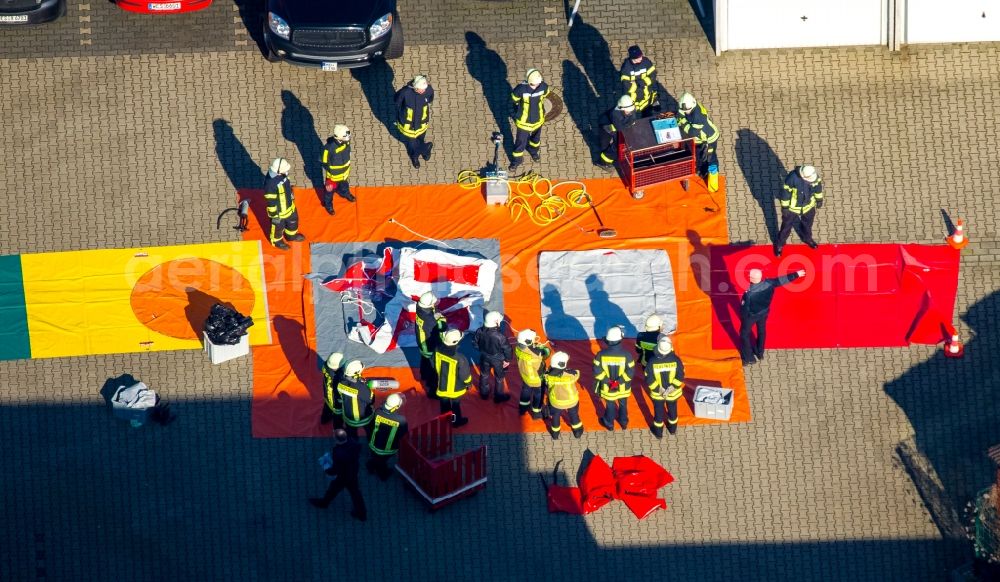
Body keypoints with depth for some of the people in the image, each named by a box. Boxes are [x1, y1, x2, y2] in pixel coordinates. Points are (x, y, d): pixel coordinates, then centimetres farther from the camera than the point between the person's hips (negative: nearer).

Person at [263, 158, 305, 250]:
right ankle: (277, 240, 49)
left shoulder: (281, 174, -15)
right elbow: (270, 201, -30)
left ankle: (291, 235, 58)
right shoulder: (271, 183, -41)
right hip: (279, 210, -8)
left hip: (289, 205, 8)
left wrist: (291, 196, 21)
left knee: (293, 220, 30)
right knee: (278, 226, 21)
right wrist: (274, 214, -20)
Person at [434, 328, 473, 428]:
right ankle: (456, 421, 46)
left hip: (442, 385, 4)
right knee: (455, 405, 24)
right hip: (455, 388, -4)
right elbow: (465, 374, -23)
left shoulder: (438, 351, -24)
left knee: (445, 404, 28)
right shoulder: (460, 359, -39)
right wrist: (468, 383, 0)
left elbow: (435, 366, -4)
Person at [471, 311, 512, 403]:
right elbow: (507, 349, -24)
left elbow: (475, 342, -6)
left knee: (484, 375, 29)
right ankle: (498, 396, 42)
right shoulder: (500, 336, -38)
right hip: (497, 359, -4)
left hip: (484, 357, 4)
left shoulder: (480, 331, -25)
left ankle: (484, 393, 50)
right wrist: (507, 360, -5)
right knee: (499, 378, 22)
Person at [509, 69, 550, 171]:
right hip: (524, 121, -3)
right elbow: (514, 99, -11)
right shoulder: (521, 89, -33)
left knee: (536, 138, 28)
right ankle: (517, 159, 38)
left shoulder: (544, 86, -23)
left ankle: (533, 151, 58)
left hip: (538, 119, 3)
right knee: (520, 141, 14)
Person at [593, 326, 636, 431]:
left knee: (610, 405, 24)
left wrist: (608, 381, -12)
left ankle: (609, 424, 45)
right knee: (623, 404, 26)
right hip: (623, 387, 0)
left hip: (607, 387, 0)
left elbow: (597, 372, -18)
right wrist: (618, 381, -18)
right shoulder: (626, 354, -24)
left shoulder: (601, 354, -22)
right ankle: (624, 422, 48)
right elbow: (630, 372, -22)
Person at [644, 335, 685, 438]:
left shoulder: (652, 361, -25)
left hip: (657, 393, -1)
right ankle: (672, 428, 48)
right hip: (673, 392, 1)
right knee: (672, 410, 26)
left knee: (659, 411, 20)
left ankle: (658, 432, 38)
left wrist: (659, 389, -14)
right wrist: (671, 388, -15)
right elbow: (680, 377, -17)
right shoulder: (676, 360, -21)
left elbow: (649, 379, -20)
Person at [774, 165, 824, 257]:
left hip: (808, 206, 4)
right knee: (786, 226, 13)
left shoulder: (814, 176, -24)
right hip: (793, 207, -4)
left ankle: (807, 238, 59)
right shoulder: (793, 178, -37)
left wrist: (819, 199, 11)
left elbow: (818, 186, -2)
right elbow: (785, 192, -23)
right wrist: (784, 207, -14)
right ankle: (779, 244, 38)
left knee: (807, 224, 29)